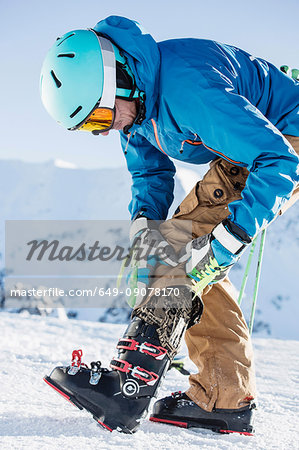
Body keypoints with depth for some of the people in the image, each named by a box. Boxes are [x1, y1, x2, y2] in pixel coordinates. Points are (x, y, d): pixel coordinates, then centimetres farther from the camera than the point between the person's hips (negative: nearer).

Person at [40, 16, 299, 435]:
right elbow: (151, 173, 8)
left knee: (185, 245, -21)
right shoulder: (135, 97, -6)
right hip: (253, 140, 9)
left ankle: (130, 384, -24)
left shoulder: (189, 88, -35)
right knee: (187, 260, 1)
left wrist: (221, 245, -37)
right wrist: (143, 224, -13)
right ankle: (226, 399, 3)